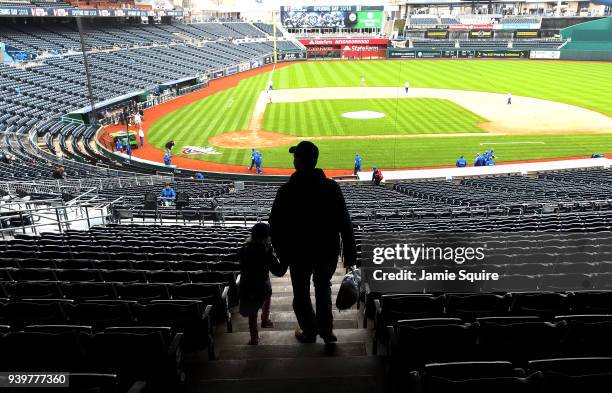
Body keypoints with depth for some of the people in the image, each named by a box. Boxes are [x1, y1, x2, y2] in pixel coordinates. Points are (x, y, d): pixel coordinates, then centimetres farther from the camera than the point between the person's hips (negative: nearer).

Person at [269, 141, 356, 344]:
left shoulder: (287, 191, -14)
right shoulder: (332, 187, -9)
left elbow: (275, 226, -11)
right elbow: (345, 223, -8)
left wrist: (282, 254, 2)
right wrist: (350, 253, -1)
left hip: (300, 252, -2)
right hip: (329, 249, 3)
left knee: (301, 293, 18)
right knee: (323, 288, 25)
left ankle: (310, 333, 31)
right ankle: (326, 331, 31)